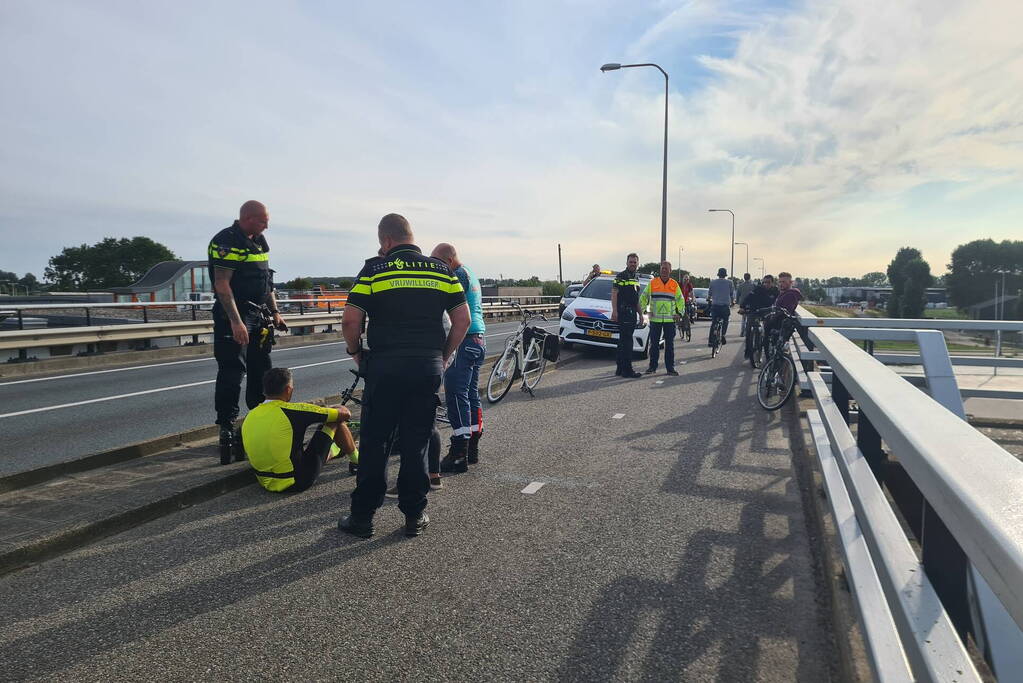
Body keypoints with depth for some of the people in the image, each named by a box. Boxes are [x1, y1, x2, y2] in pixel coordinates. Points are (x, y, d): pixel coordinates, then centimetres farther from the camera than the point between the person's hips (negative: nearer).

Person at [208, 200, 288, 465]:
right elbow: (222, 284, -20)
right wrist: (236, 322, -24)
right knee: (232, 372, -7)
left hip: (256, 314, 9)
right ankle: (227, 431, -2)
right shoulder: (227, 242, -14)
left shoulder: (259, 241, 14)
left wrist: (275, 313, 15)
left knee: (261, 370, 14)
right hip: (233, 316, -9)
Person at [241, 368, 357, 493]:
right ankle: (356, 459, 27)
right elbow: (344, 413, -11)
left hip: (266, 483, 7)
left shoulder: (250, 416, -2)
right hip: (298, 482, -6)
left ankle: (333, 450, 63)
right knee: (336, 420, 5)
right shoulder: (293, 410, -19)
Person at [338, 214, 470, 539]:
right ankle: (415, 516, 18)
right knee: (417, 443, 11)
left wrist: (355, 351, 10)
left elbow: (350, 320, -8)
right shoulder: (442, 271, 6)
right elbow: (463, 320, 4)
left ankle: (362, 516, 16)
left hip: (384, 366, -2)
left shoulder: (374, 270, -2)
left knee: (374, 442, 8)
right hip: (429, 366, 3)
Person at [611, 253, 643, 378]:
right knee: (626, 341, -11)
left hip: (632, 313, 8)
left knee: (623, 341, 11)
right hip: (623, 312, -8)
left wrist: (640, 313, 23)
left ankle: (620, 369, 16)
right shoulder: (620, 277, -4)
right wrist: (614, 311, -19)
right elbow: (614, 294, -10)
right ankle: (627, 370, -9)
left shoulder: (636, 279, 20)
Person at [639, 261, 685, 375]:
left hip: (670, 319, 1)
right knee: (654, 344, 3)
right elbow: (643, 297, 9)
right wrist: (640, 310, -1)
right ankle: (652, 366, 11)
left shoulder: (675, 285, 8)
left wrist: (680, 313, 5)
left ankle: (670, 368, 7)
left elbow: (680, 300, 15)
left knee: (670, 344, 2)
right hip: (655, 319, -1)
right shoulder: (652, 283, 5)